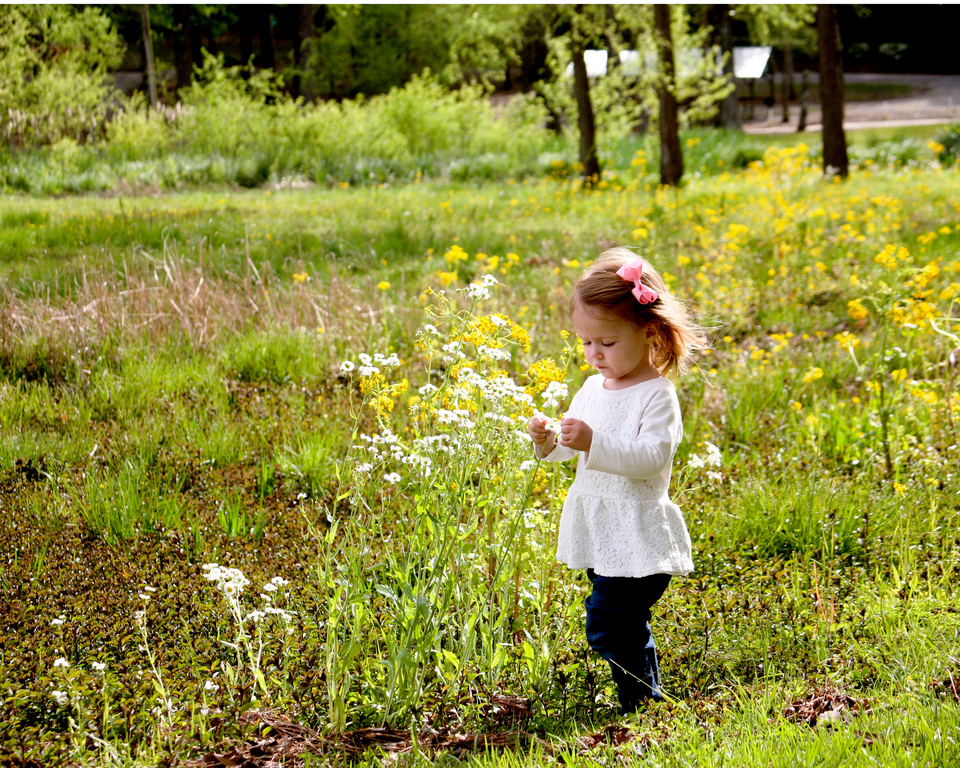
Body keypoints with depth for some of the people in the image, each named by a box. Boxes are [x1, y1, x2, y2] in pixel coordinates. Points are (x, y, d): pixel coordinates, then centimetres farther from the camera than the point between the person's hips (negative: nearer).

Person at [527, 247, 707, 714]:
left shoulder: (657, 396, -15)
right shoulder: (594, 387, 9)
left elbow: (651, 457, -25)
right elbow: (572, 448, 16)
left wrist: (595, 442, -35)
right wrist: (549, 440, -7)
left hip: (637, 536, -8)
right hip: (599, 534, 8)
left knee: (606, 623, -13)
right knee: (626, 624, 19)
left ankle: (643, 701, 0)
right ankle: (646, 694, 33)